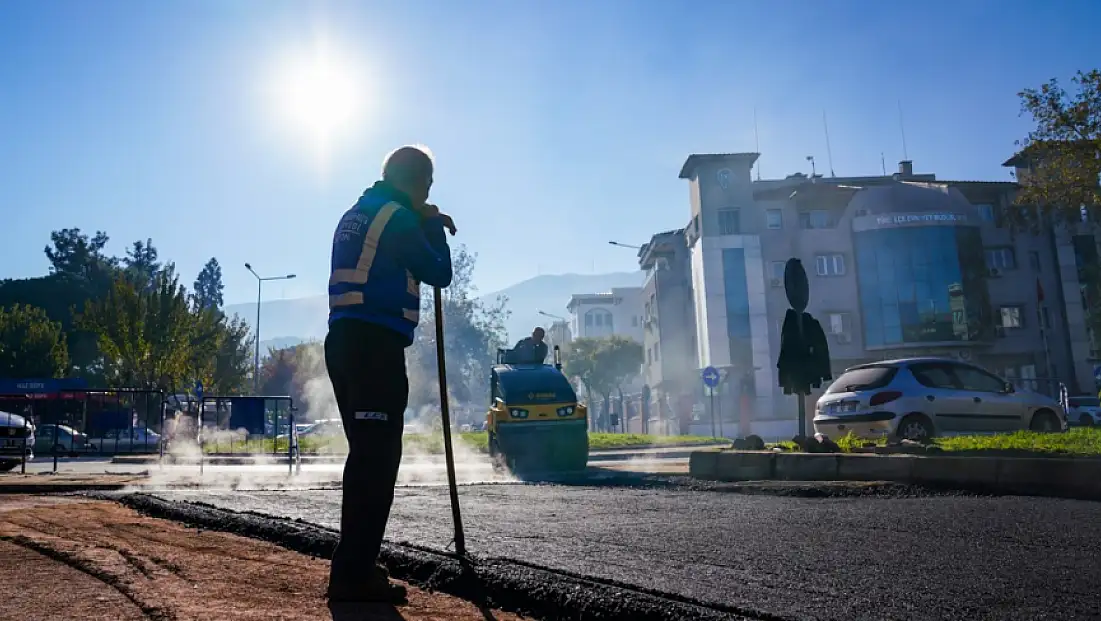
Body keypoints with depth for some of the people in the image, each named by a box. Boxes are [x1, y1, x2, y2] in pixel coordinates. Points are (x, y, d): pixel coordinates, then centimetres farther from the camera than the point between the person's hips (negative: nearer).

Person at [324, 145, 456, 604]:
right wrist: (434, 227, 12)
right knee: (377, 458, -8)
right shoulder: (399, 217, -7)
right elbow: (439, 273, -3)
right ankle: (354, 575, -6)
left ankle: (353, 567, 21)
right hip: (376, 344, -10)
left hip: (345, 340, 10)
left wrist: (426, 228, 25)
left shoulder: (355, 215, 22)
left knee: (366, 454, 15)